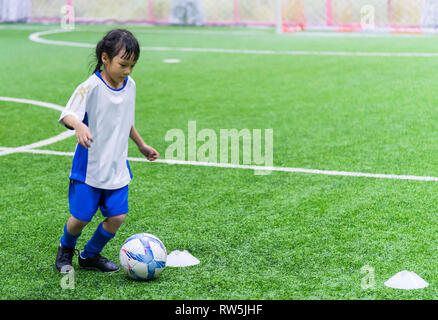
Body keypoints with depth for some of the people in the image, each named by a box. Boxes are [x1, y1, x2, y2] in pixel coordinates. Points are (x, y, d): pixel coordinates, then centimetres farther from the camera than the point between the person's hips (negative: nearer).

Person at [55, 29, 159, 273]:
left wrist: (142, 145, 28)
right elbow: (68, 115, -24)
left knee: (117, 216, -1)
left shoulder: (130, 85, 4)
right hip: (89, 165, -5)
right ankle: (66, 249, 32)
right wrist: (78, 125, -45)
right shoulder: (91, 86, -16)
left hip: (117, 165, 5)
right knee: (80, 218, -1)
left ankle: (90, 256, 24)